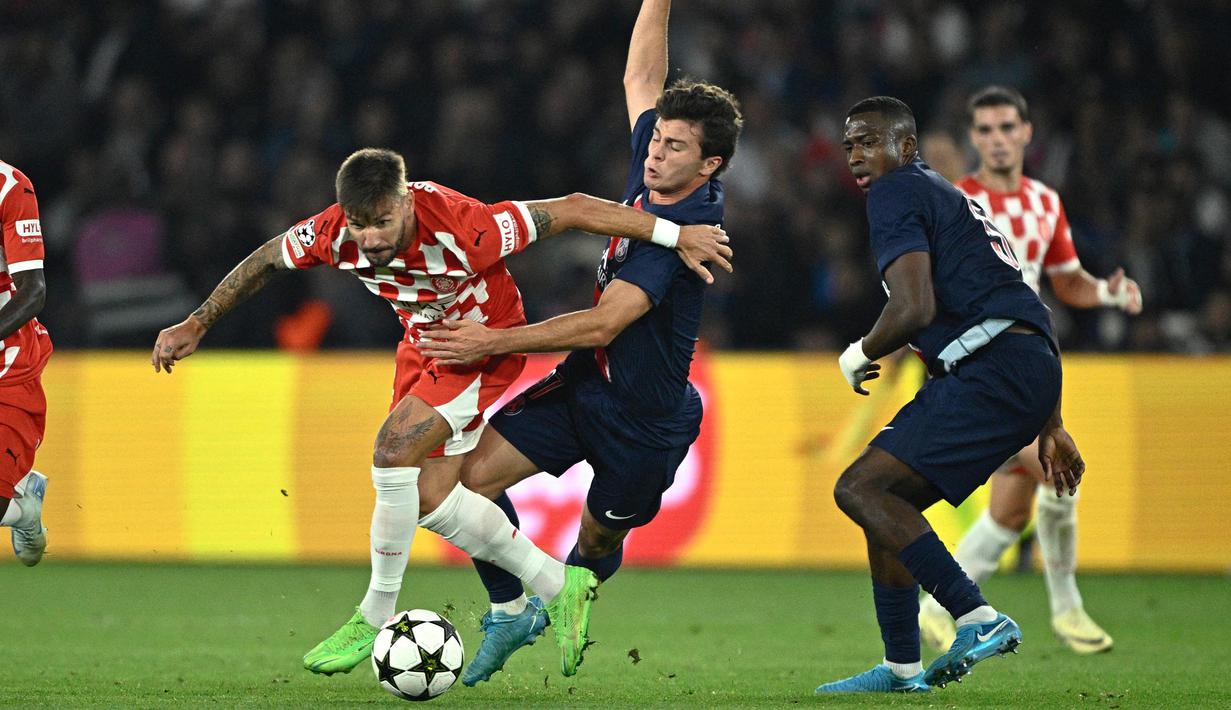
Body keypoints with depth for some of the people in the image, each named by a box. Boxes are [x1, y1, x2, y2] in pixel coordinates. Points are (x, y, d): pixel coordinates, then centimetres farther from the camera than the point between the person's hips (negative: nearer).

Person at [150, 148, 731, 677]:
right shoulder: (335, 234, -24)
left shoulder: (459, 230, -37)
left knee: (394, 447, -23)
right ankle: (557, 584, 21)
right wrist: (197, 324, 5)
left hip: (487, 344, -6)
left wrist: (674, 235, -25)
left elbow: (571, 209, -29)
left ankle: (375, 617, -9)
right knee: (430, 497, 4)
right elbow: (266, 260, -2)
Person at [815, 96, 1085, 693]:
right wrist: (1051, 427, 34)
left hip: (994, 371, -10)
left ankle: (979, 618, -21)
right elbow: (1024, 313, 31)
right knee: (886, 501, 17)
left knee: (861, 487, -14)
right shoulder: (949, 198, 30)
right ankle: (902, 668, 21)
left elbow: (915, 309, -16)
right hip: (1031, 373, 10)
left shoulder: (897, 193, -1)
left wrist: (859, 354, 5)